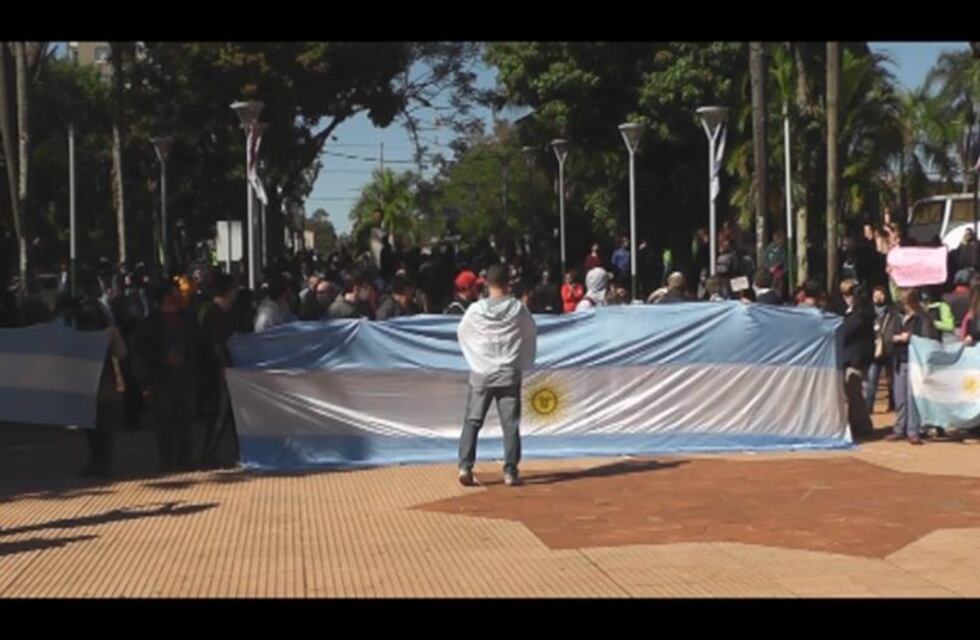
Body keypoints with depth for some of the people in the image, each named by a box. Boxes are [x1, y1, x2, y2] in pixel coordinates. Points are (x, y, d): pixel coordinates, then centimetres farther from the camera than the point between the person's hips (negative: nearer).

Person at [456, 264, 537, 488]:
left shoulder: (476, 310, -6)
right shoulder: (518, 309, -7)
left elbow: (462, 333, 8)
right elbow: (531, 333, 5)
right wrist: (525, 363, 19)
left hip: (481, 374, 1)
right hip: (509, 374, 0)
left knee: (472, 421, 8)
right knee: (510, 424, 4)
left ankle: (465, 467, 0)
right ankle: (510, 471, 2)